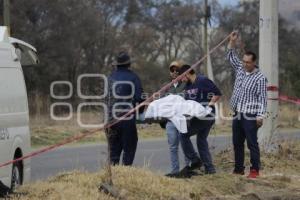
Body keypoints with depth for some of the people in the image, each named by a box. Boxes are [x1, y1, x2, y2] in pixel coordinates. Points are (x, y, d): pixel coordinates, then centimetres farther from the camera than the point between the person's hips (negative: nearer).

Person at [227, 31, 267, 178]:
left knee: (252, 144, -5)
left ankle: (255, 170, -2)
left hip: (250, 117, -7)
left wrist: (260, 115, -18)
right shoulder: (240, 70, 11)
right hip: (237, 115, 7)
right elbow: (231, 57, 22)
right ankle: (239, 168, 18)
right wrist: (232, 42, 9)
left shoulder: (260, 78, -10)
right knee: (237, 143, 11)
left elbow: (262, 98, -12)